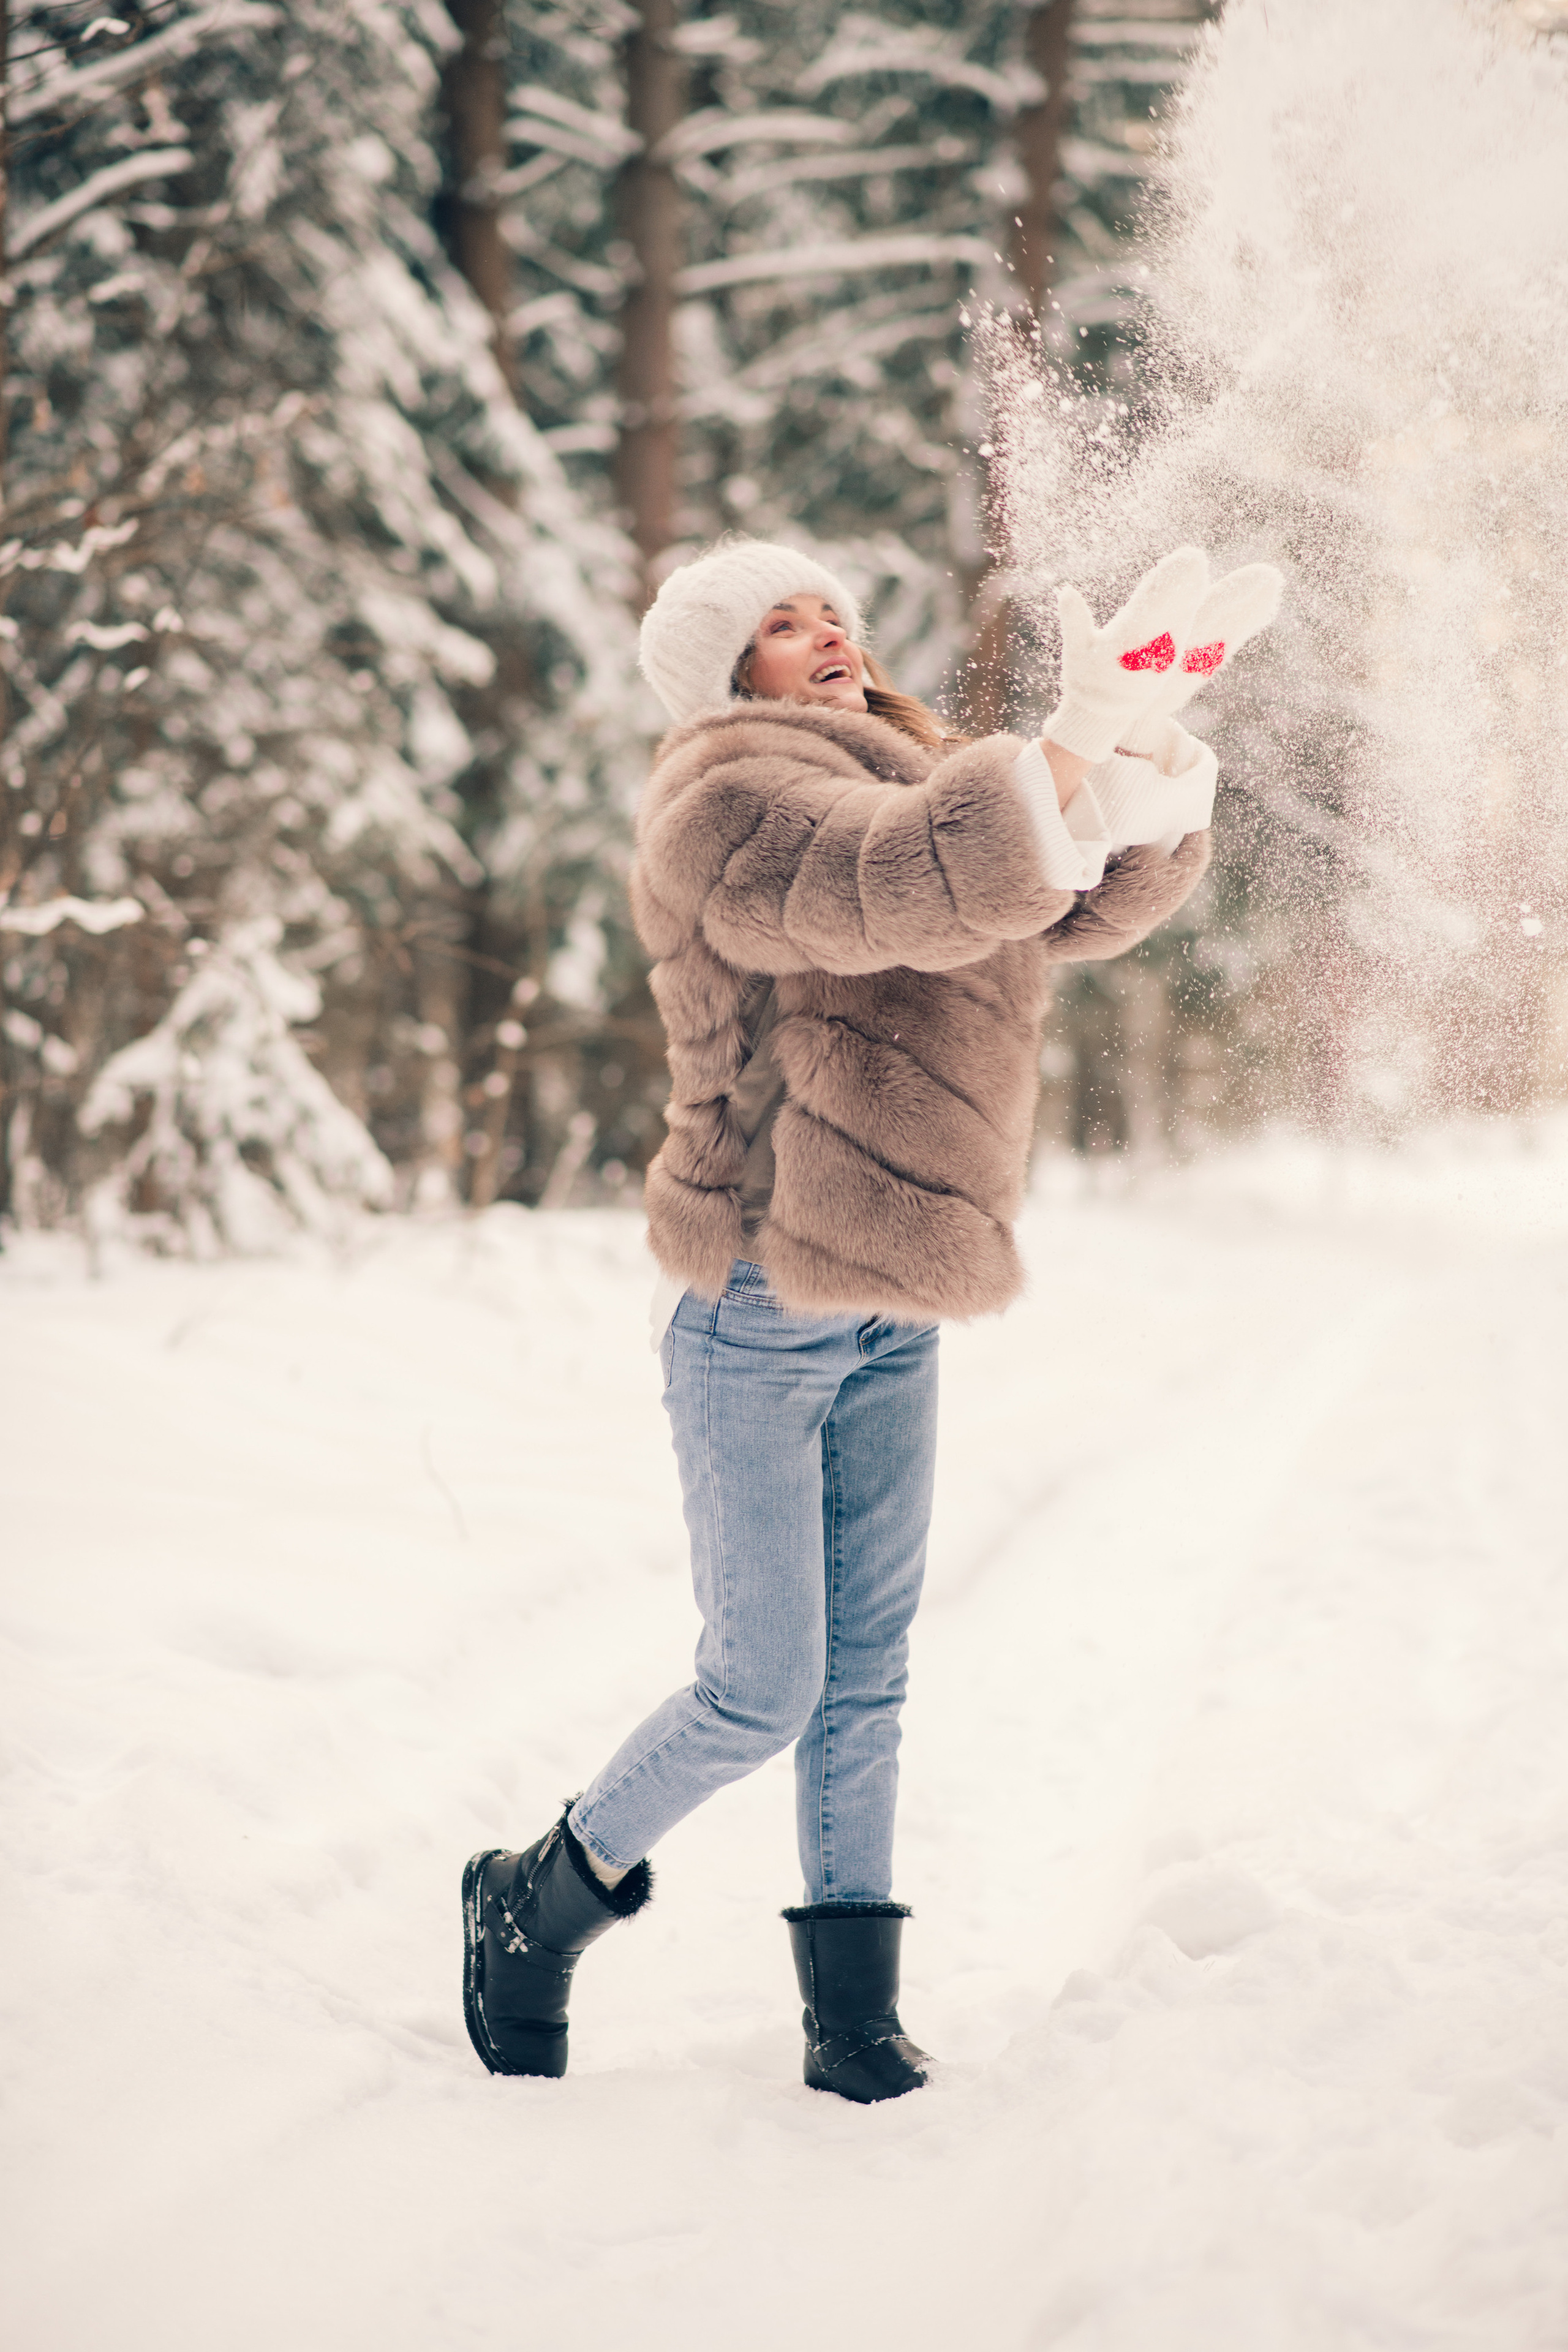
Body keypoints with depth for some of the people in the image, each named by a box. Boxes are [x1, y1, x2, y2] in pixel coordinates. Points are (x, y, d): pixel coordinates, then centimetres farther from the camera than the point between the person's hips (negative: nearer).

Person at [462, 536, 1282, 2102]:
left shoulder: (906, 783, 16)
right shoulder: (733, 801, -13)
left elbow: (1097, 899, 11)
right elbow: (911, 883, -32)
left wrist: (1152, 742, -8)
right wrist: (1096, 724, -33)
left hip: (890, 1317, 8)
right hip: (755, 1318, -8)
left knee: (866, 1676, 9)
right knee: (762, 1693, -3)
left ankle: (852, 2003, 16)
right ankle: (542, 1898, 19)